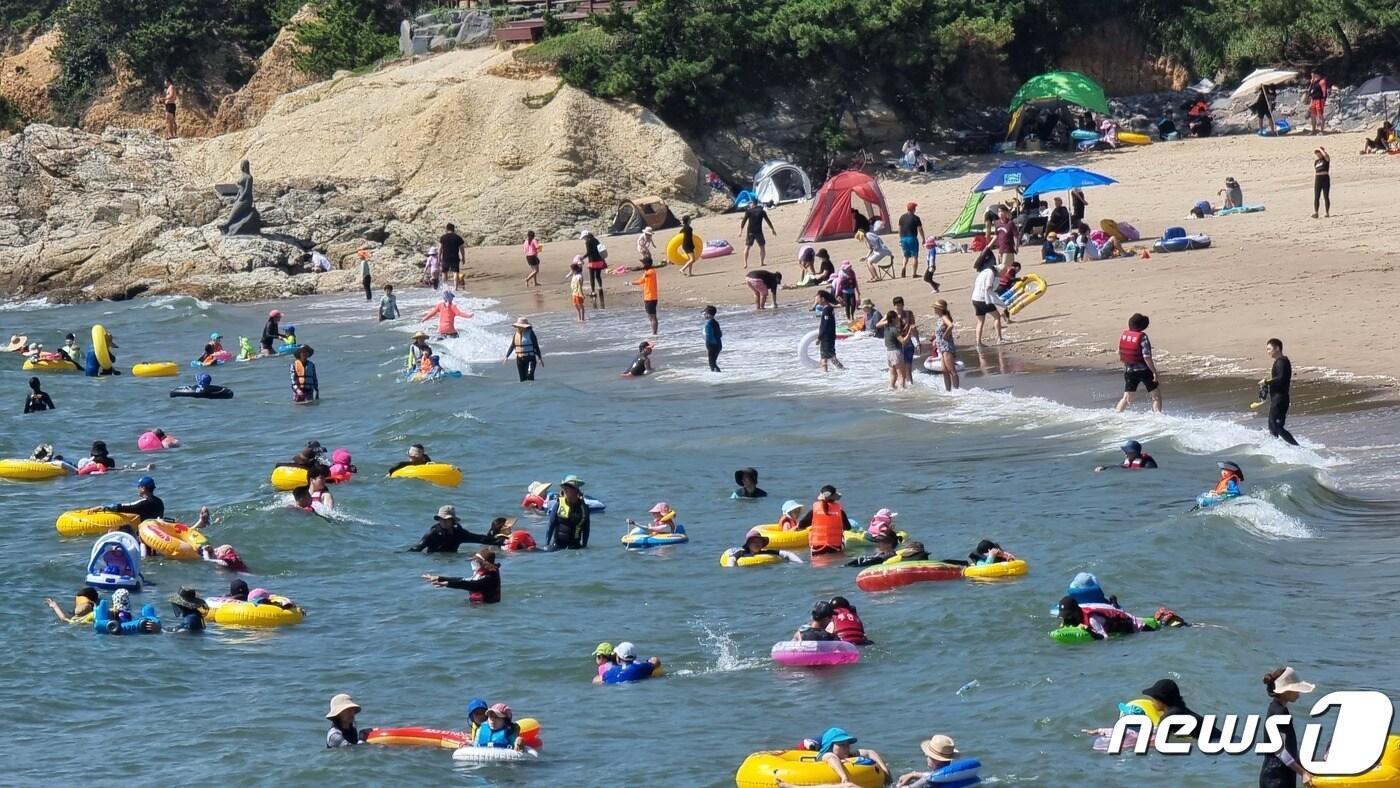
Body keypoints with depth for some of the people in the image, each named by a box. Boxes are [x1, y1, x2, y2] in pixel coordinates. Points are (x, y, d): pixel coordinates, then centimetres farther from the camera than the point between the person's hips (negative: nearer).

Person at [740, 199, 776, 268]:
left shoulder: (749, 211, 2)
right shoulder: (762, 211, 5)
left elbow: (743, 221, -5)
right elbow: (768, 221, 8)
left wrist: (741, 230, -3)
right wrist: (773, 229, 16)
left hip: (750, 232, 0)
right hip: (759, 231, 0)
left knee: (747, 247, 6)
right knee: (762, 246, 14)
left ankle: (745, 263, -3)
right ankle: (762, 262, 6)